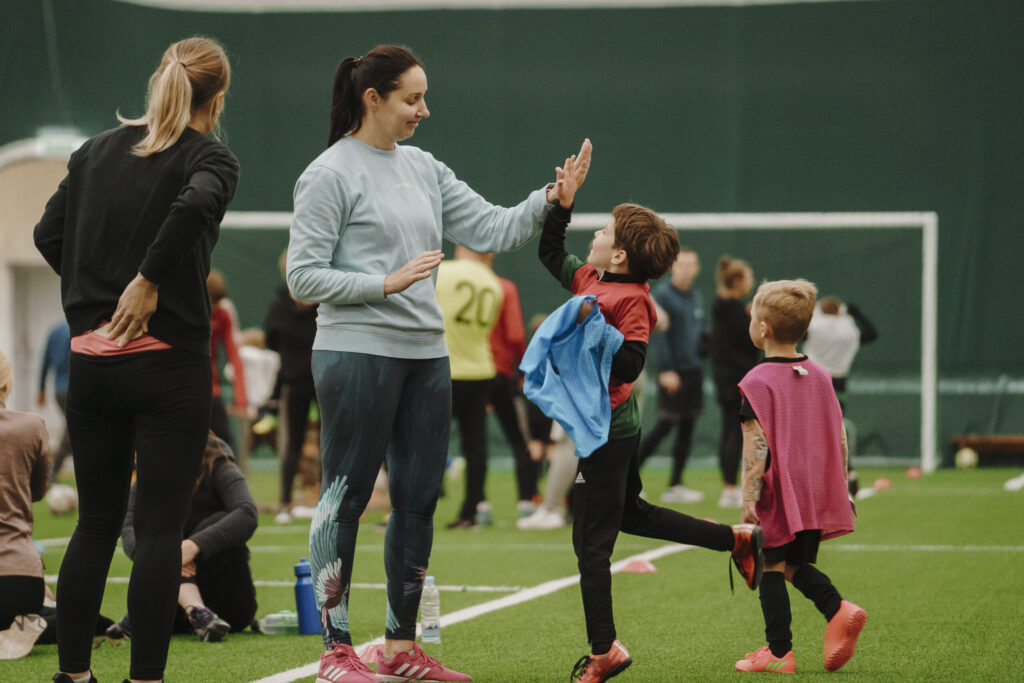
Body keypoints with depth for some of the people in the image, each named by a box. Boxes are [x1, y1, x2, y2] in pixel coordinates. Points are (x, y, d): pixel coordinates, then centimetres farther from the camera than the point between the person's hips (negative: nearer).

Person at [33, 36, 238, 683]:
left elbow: (49, 234, 12)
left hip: (92, 359, 5)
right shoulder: (210, 157, -5)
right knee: (161, 529, -1)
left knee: (96, 522, 14)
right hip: (170, 362, -5)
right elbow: (196, 205, -27)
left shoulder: (97, 150, 11)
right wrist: (148, 281, -20)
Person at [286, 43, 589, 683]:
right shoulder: (329, 175, -7)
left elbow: (492, 230, 10)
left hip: (426, 355, 7)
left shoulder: (423, 169, 13)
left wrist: (549, 200, -6)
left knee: (420, 498, 9)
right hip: (357, 354, -7)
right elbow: (304, 277, -10)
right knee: (346, 497, -2)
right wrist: (387, 282, -17)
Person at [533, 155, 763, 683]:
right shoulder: (591, 281, 7)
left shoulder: (630, 301, -18)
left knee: (591, 541, -3)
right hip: (616, 426, 10)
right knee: (630, 514, 26)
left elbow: (628, 366, -27)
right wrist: (563, 201, 12)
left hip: (603, 431, -10)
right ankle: (736, 539, 31)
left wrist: (592, 324, -31)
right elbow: (550, 252, 22)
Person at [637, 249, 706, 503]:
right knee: (665, 425, -8)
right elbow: (658, 333, -15)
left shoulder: (696, 298, 13)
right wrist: (667, 370, -19)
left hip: (693, 370, 7)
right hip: (673, 372, -7)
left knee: (687, 426, 7)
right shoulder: (662, 294, -9)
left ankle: (675, 485, 13)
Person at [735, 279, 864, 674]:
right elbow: (839, 438, 11)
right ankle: (838, 610, -7)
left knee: (772, 567, 3)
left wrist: (748, 497, -15)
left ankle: (779, 652, 3)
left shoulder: (757, 383, -10)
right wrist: (842, 490, 18)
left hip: (778, 493, -6)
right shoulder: (820, 377, 10)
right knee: (797, 566, 17)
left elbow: (756, 445, -16)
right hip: (816, 494, 6)